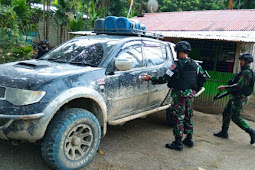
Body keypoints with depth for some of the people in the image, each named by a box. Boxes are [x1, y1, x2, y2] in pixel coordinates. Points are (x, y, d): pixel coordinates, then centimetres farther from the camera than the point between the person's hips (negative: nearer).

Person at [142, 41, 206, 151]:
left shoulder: (177, 65, -17)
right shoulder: (195, 65, 4)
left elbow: (165, 79, -16)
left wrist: (150, 78, -5)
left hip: (180, 95, -7)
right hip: (191, 94, 7)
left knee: (178, 118, 2)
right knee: (188, 117, 18)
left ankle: (178, 143, 8)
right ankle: (189, 139, 28)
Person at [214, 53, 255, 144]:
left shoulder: (247, 72, -18)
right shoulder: (244, 71, 15)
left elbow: (239, 85, -26)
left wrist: (225, 87, -22)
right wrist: (227, 88, 15)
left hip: (239, 98, -10)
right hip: (234, 97, 10)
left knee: (236, 117, -8)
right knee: (226, 113, 13)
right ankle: (224, 132, 22)